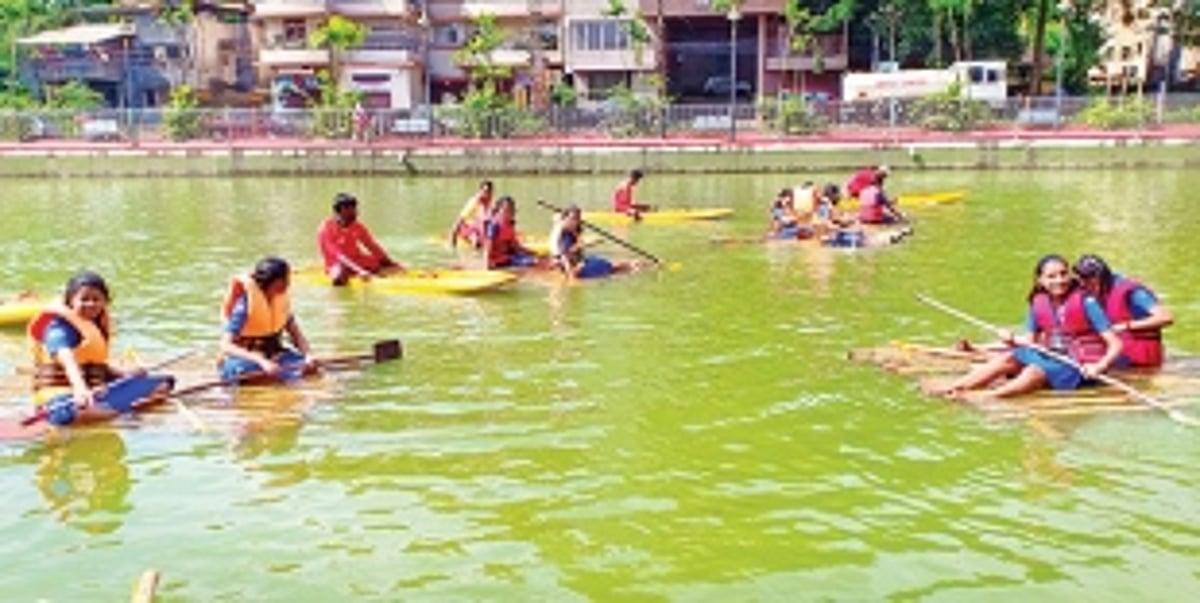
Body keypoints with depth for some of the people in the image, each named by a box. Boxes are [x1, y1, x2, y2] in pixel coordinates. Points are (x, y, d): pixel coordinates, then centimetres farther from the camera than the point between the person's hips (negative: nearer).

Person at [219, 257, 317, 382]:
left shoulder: (282, 299, -3)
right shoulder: (245, 303, -22)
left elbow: (296, 333, 3)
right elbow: (226, 346, -29)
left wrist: (307, 355, -18)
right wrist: (262, 361, -41)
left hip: (272, 356, 6)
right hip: (245, 358, -6)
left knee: (308, 365, -21)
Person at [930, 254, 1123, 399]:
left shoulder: (1085, 302, -13)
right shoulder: (1039, 303, 3)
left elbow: (1115, 344, -14)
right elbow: (1030, 340, 10)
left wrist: (1099, 367, -30)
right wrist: (1013, 341, -11)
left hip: (1079, 366, -5)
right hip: (1051, 356, 6)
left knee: (1034, 372, -32)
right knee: (1007, 359, -16)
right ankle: (952, 388, -28)